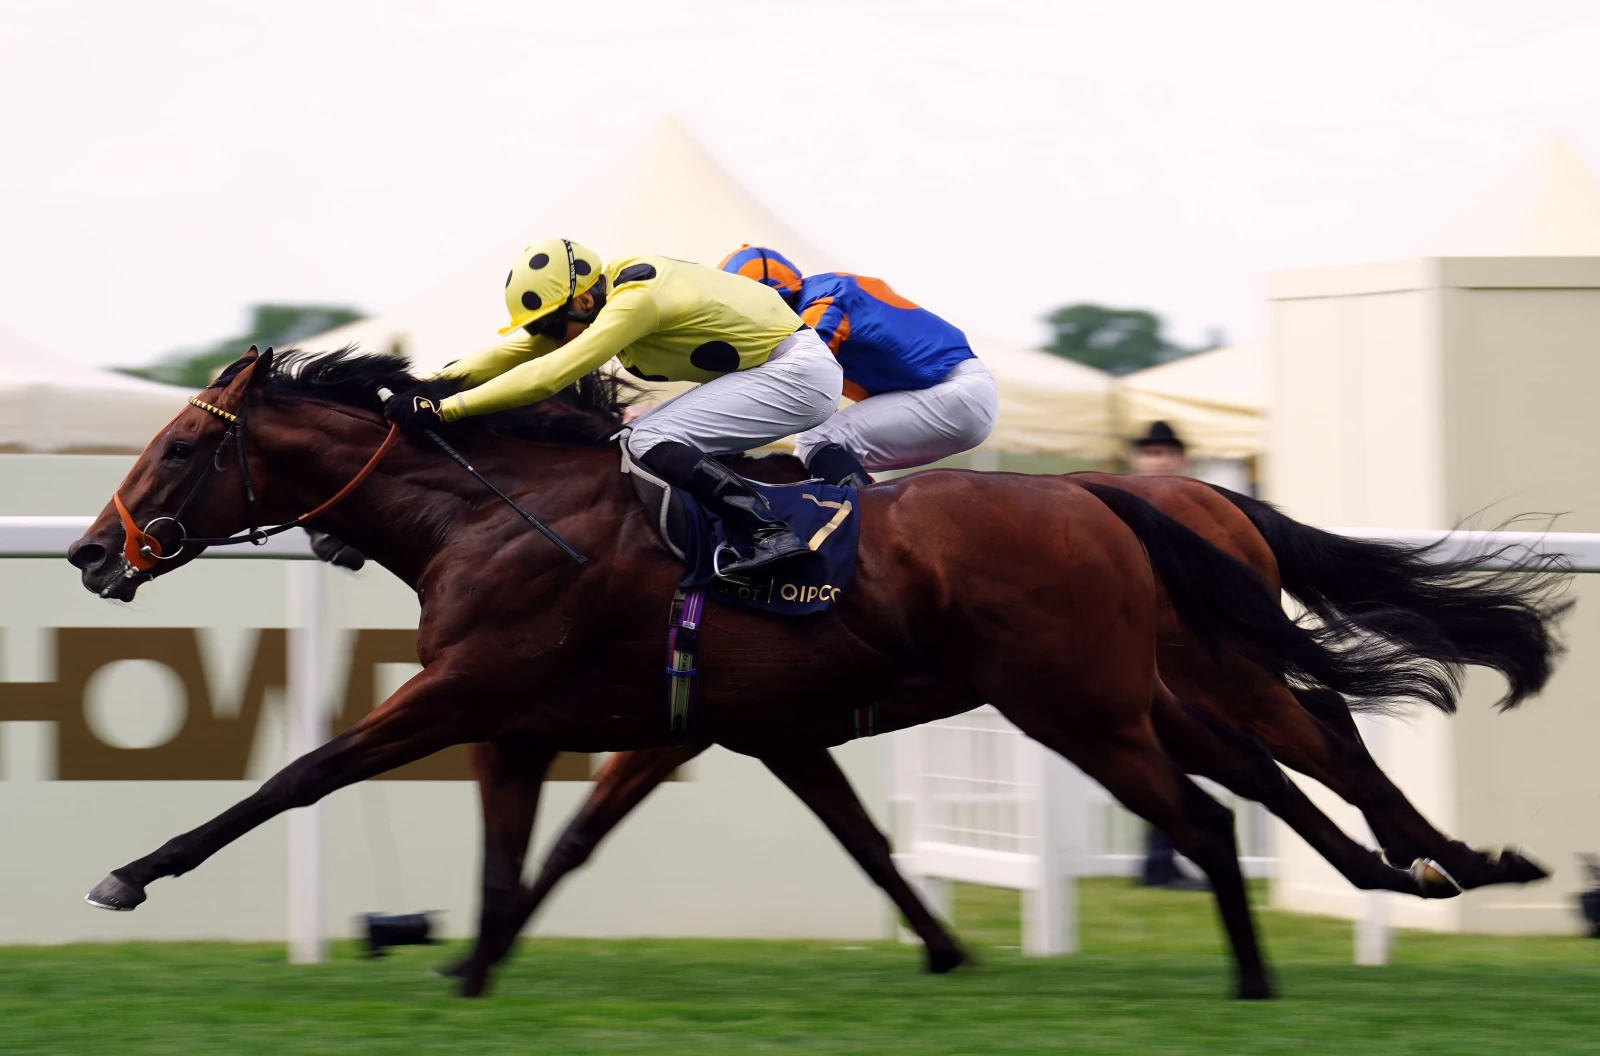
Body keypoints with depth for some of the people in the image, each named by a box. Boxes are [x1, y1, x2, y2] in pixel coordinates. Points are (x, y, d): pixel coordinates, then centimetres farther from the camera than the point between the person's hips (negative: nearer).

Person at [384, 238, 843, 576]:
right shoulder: (607, 287, 2)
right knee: (651, 439, 12)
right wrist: (435, 384, -8)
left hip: (798, 373, -10)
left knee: (651, 442, -18)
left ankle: (771, 532, -23)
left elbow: (550, 374, -29)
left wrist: (444, 408, -29)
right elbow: (517, 350, 4)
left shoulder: (634, 302, -25)